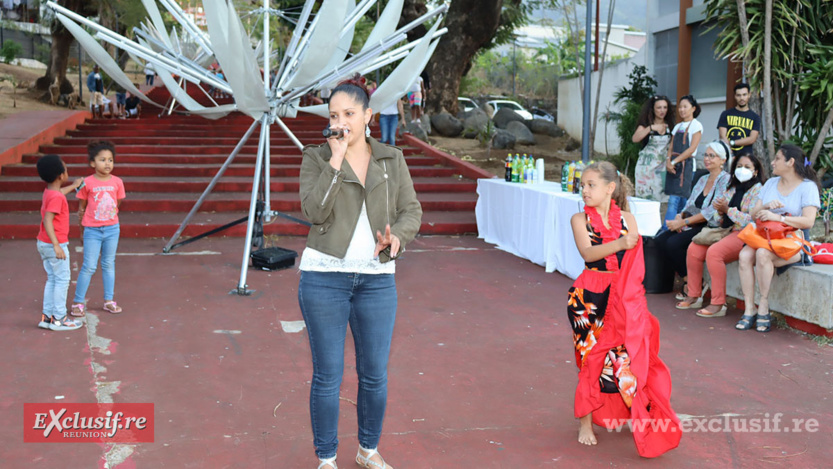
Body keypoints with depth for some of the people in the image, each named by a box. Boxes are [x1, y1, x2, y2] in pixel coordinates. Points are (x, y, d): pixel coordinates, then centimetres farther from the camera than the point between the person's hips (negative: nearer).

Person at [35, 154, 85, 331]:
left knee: (52, 280, 15)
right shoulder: (56, 197, -21)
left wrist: (73, 186, 48)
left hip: (43, 244, 9)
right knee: (62, 280, -1)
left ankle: (47, 316, 18)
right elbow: (47, 221, -29)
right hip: (55, 244, -9)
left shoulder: (48, 192, 7)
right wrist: (56, 245, -33)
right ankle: (58, 319, 4)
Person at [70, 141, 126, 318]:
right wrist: (84, 221, 3)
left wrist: (108, 215, 6)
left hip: (112, 229, 3)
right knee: (89, 266, -3)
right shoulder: (87, 183, -8)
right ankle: (78, 302, 8)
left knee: (109, 265, 13)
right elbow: (81, 207, 2)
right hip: (92, 230, -3)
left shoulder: (117, 182, -2)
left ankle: (109, 300, 22)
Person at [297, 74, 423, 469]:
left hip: (377, 278, 2)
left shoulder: (392, 159, 7)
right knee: (327, 375, 5)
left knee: (375, 374, 9)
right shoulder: (316, 157, 0)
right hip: (324, 276, -2)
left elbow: (411, 210, 5)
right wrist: (336, 161, -17)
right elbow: (314, 211, -13)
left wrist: (397, 236, -15)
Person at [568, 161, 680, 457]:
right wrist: (619, 244, -34)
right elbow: (587, 253, -21)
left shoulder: (627, 218, 2)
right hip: (590, 297, -2)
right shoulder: (580, 219, -5)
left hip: (624, 297, 2)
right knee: (592, 357, 2)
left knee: (628, 357, 5)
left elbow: (635, 260, 1)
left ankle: (640, 417, 25)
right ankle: (585, 423, 17)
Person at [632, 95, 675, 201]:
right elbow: (635, 139, -19)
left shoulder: (669, 125, 9)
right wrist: (651, 128, -27)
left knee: (659, 195, -2)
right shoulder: (646, 124, -2)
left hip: (662, 165, 3)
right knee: (645, 195, -6)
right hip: (647, 164, -3)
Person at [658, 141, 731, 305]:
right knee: (661, 239, -14)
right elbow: (690, 205, 17)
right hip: (693, 225, 8)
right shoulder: (703, 180, 20)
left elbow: (712, 212, -17)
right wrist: (680, 217, -6)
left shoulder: (725, 180, -7)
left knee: (674, 243, -28)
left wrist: (684, 222, -19)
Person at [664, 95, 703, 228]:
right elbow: (671, 147, 14)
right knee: (680, 202, 6)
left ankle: (665, 230, -18)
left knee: (674, 200, -13)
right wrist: (668, 161, -5)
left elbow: (692, 149, -9)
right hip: (673, 167, 6)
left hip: (686, 165, -6)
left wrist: (674, 161, -13)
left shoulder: (696, 125, -1)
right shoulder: (678, 126, 19)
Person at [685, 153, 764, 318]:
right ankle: (694, 296, -1)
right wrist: (720, 210, -1)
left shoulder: (758, 191, -4)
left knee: (713, 252, -31)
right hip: (727, 231, 8)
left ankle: (718, 304, -26)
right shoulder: (732, 189, 19)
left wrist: (728, 210, -16)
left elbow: (752, 221, -17)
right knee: (694, 249, -10)